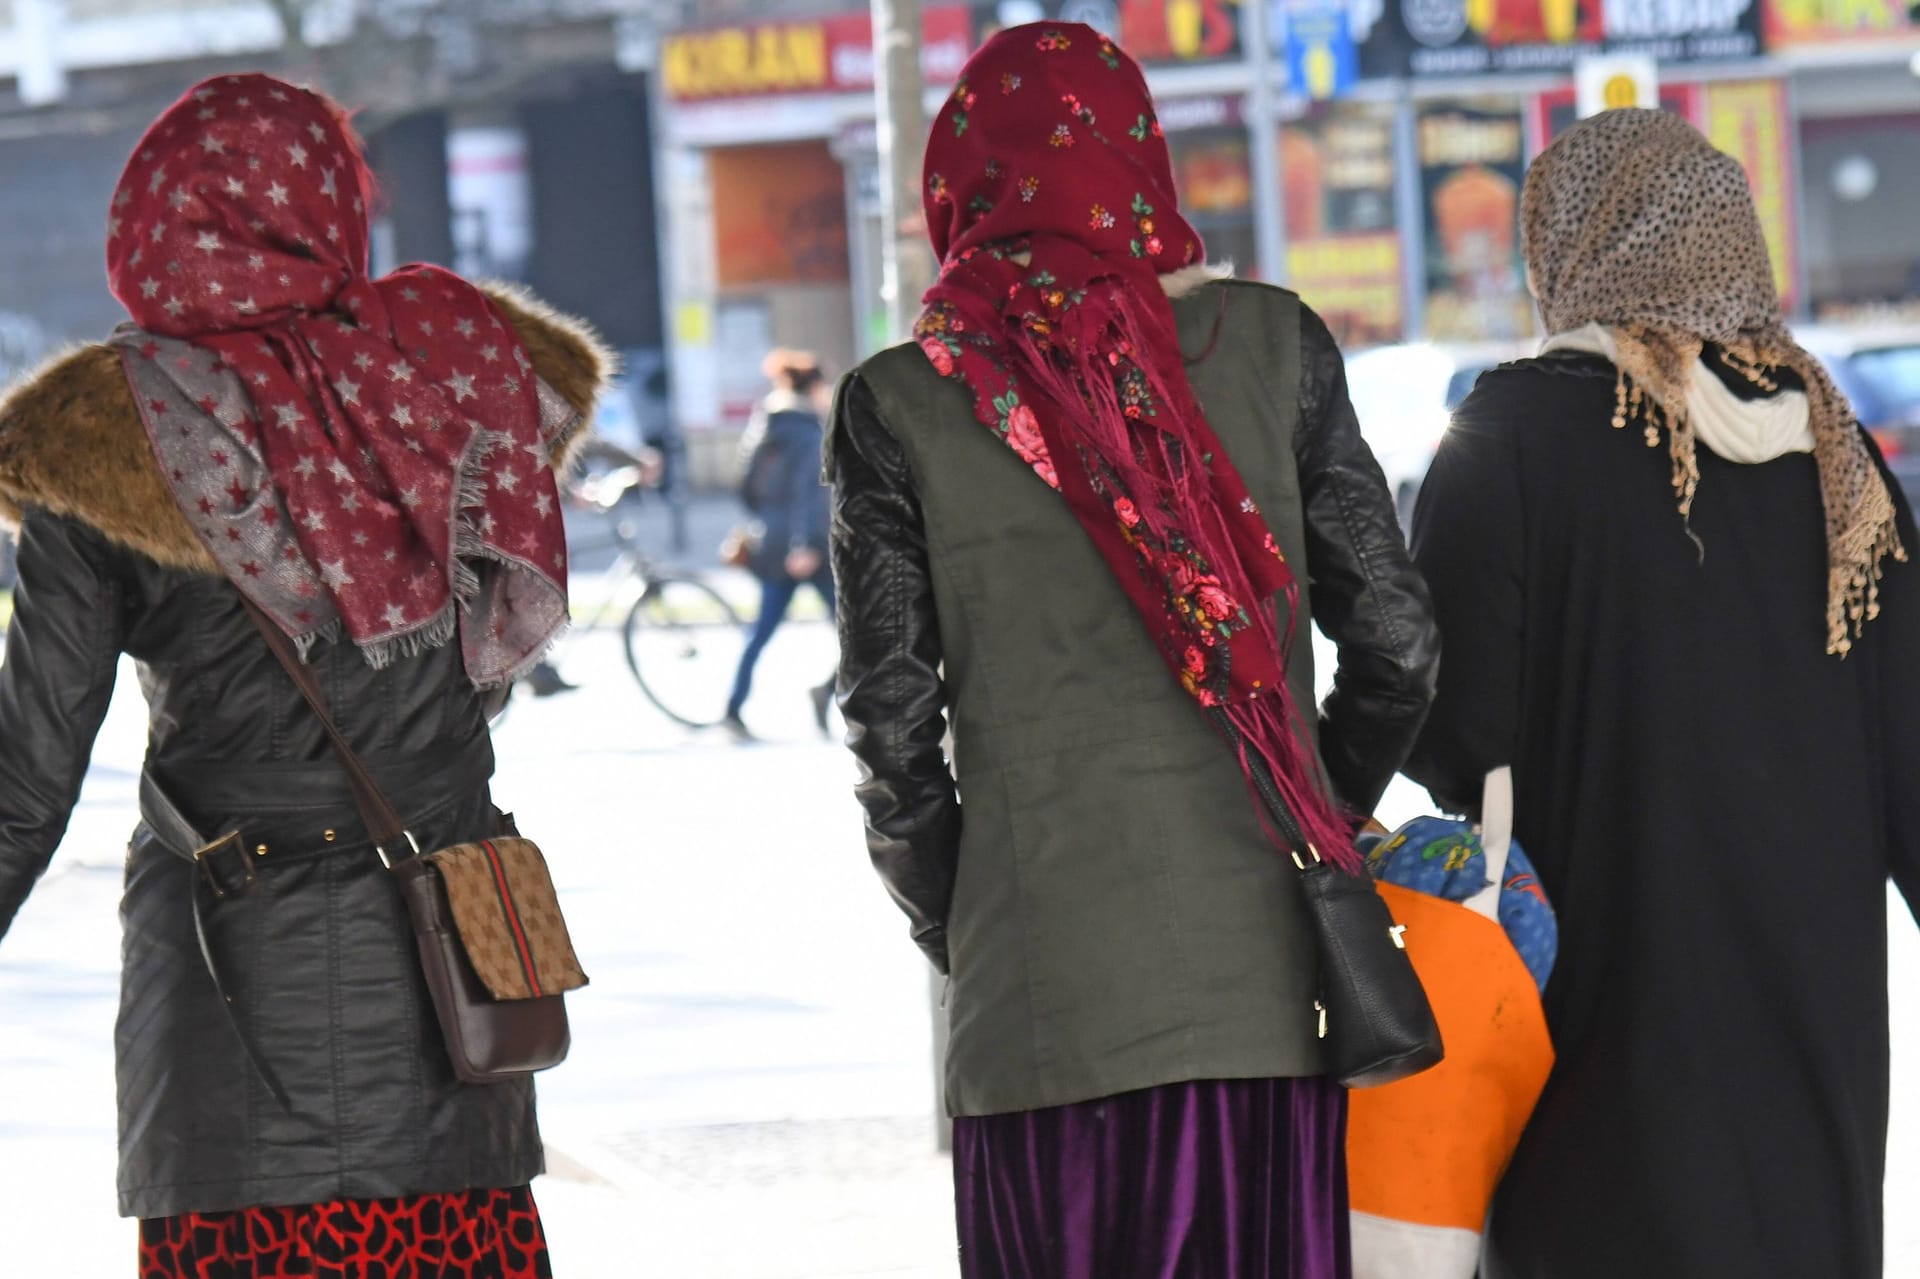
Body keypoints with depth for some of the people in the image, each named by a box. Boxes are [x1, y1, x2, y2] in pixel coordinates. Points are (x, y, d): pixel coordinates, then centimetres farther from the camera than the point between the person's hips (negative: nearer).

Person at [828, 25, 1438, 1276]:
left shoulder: (901, 405, 0)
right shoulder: (1269, 343, 4)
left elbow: (892, 721, 1)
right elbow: (1397, 644, 5)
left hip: (1041, 996, -1)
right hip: (1269, 973, 1)